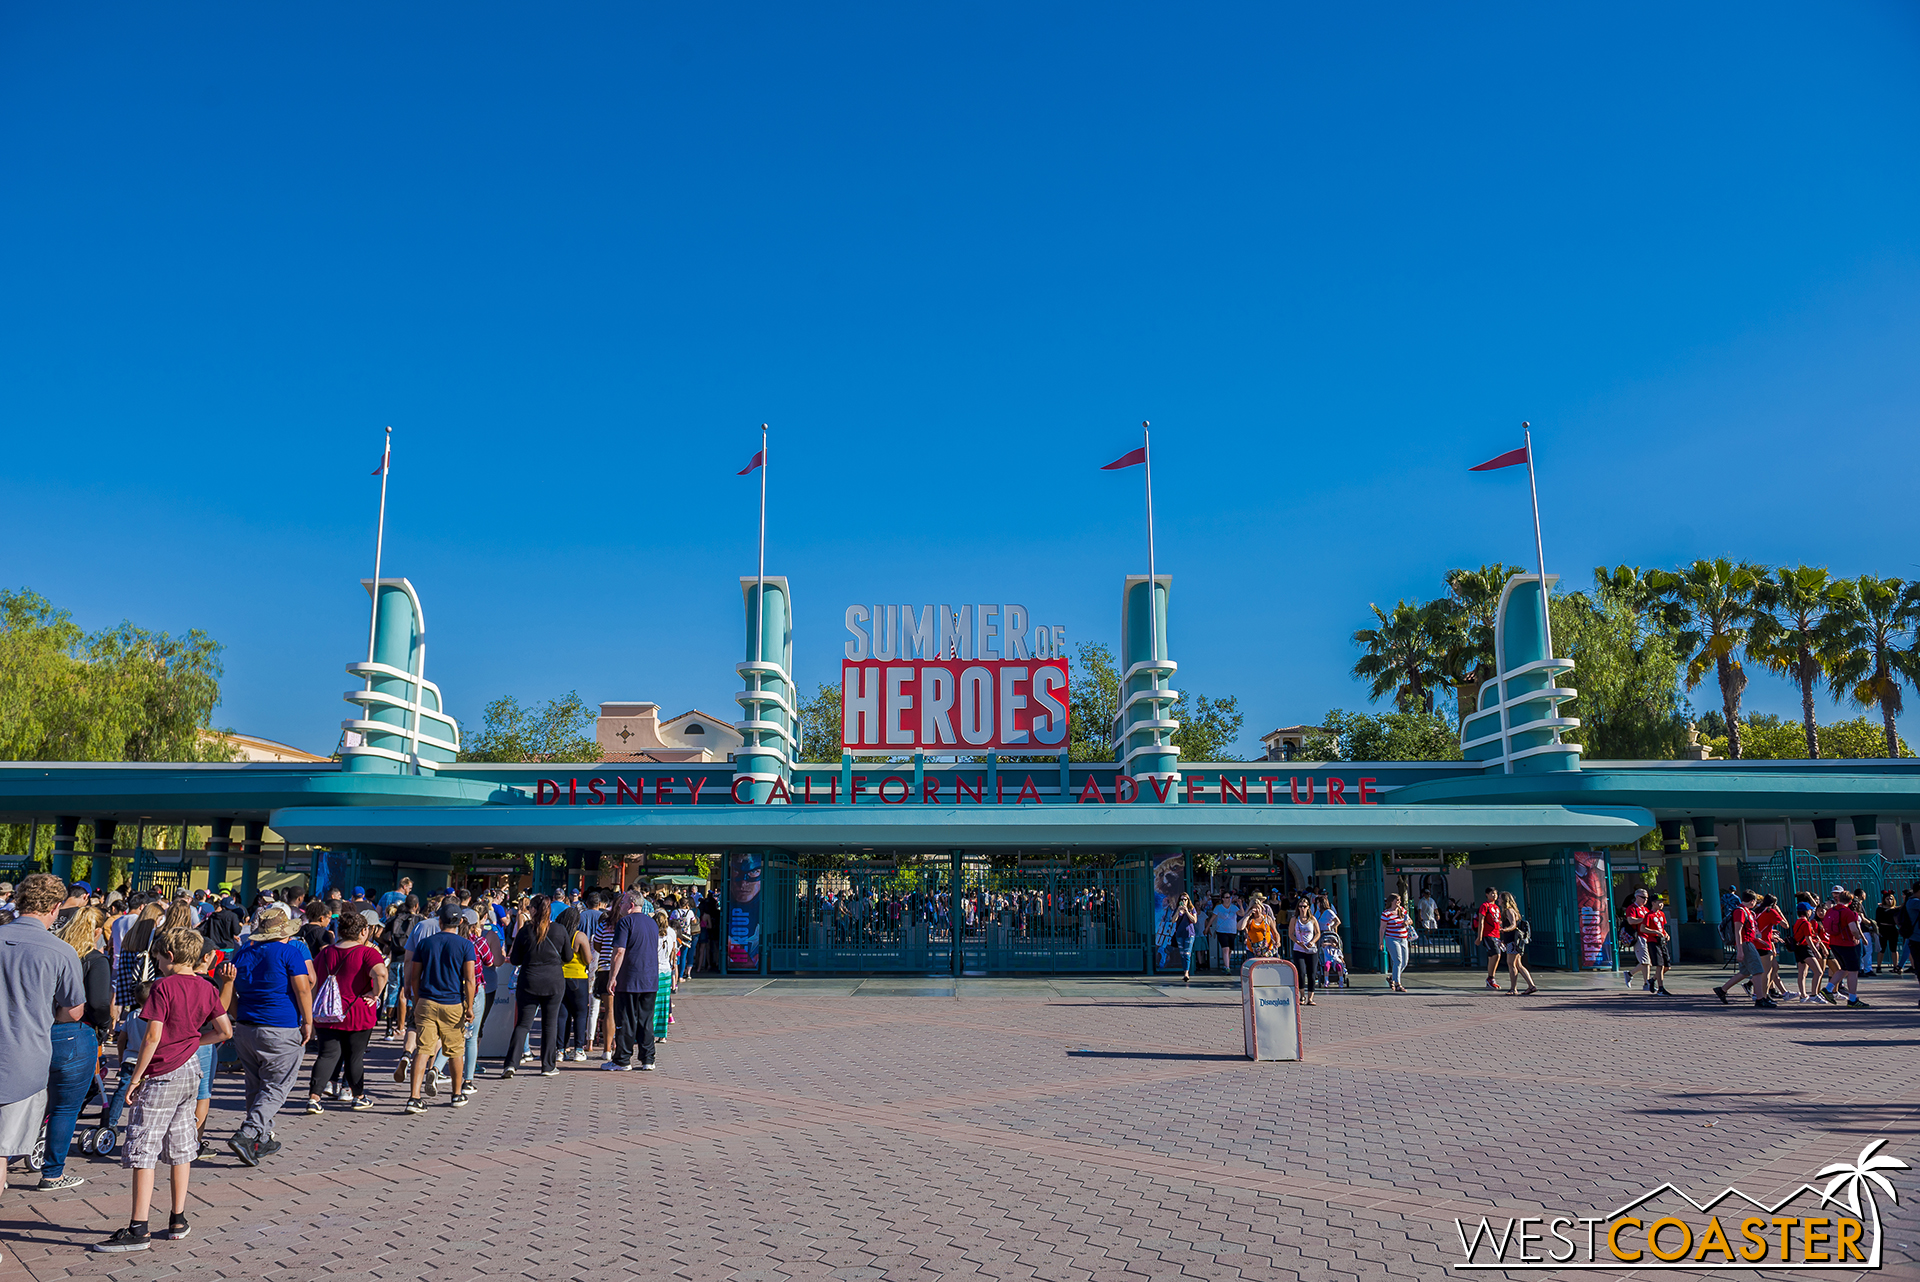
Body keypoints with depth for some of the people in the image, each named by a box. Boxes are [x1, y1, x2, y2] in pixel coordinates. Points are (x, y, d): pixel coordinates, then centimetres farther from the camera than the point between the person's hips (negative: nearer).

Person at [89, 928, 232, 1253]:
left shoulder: (164, 986, -14)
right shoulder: (206, 988, 6)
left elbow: (153, 1036, -18)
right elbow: (225, 1031, 6)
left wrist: (135, 1078, -12)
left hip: (162, 1076, -7)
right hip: (191, 1071, 7)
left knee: (142, 1150, -2)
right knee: (180, 1146, 14)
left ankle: (138, 1229, -3)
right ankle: (178, 1220, 18)